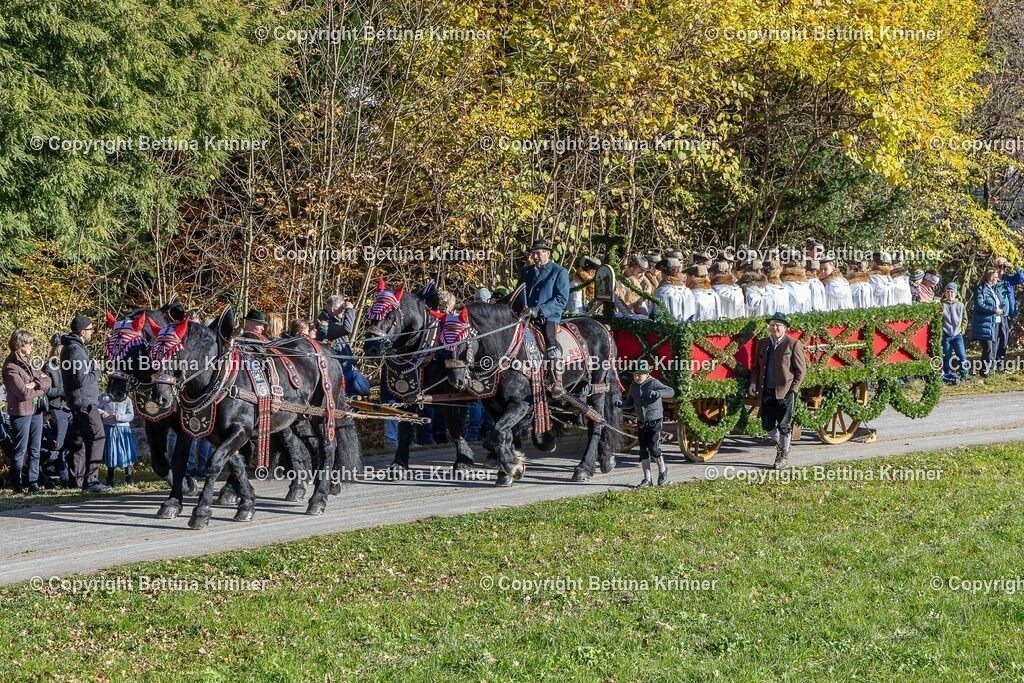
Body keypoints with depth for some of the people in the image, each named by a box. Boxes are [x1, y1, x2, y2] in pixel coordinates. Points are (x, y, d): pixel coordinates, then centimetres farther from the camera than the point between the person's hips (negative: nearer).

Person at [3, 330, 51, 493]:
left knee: (35, 450, 8)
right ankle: (17, 485, 3)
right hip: (21, 411, -7)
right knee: (20, 450, -3)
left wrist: (35, 384, -10)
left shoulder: (28, 362, 14)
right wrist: (40, 389, -3)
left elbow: (47, 380, 9)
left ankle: (33, 483, 11)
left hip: (36, 410, 7)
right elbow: (24, 393, -18)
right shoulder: (11, 367, -11)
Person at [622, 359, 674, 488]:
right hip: (641, 423, 6)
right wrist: (621, 404, -7)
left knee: (653, 448, -11)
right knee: (643, 450, 4)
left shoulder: (653, 383, -11)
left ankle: (663, 470, 14)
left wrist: (657, 393, -38)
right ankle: (647, 478, 10)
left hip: (654, 421, -6)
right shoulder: (633, 387, 7)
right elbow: (630, 404, 15)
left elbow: (670, 392, -20)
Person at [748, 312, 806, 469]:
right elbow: (756, 366, 16)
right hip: (766, 391, 5)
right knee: (767, 424, 8)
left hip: (785, 391, -5)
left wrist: (793, 389, -10)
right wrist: (753, 383, -1)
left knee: (784, 425, 2)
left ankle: (784, 454, 18)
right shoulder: (762, 344, 10)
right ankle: (779, 443, 34)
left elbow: (801, 369, -4)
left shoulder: (793, 344, -4)